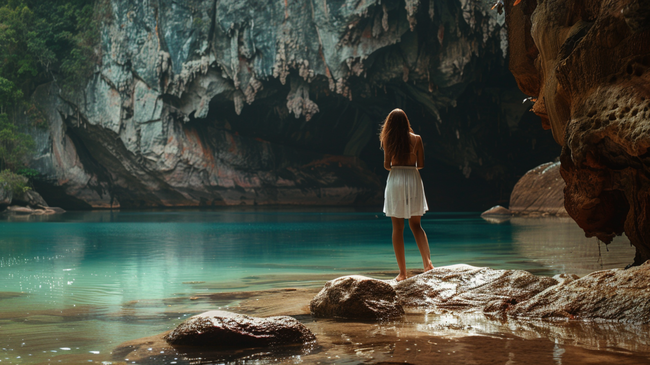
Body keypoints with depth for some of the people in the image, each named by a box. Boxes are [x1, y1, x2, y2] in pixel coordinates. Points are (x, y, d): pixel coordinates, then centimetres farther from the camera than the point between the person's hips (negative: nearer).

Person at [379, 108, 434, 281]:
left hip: (395, 178, -2)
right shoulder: (416, 139, 0)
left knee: (398, 228, 3)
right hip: (414, 179, 2)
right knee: (416, 225, 13)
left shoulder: (388, 140, -3)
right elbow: (421, 164, 2)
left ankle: (402, 272, 2)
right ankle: (427, 262, -5)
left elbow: (386, 165, -4)